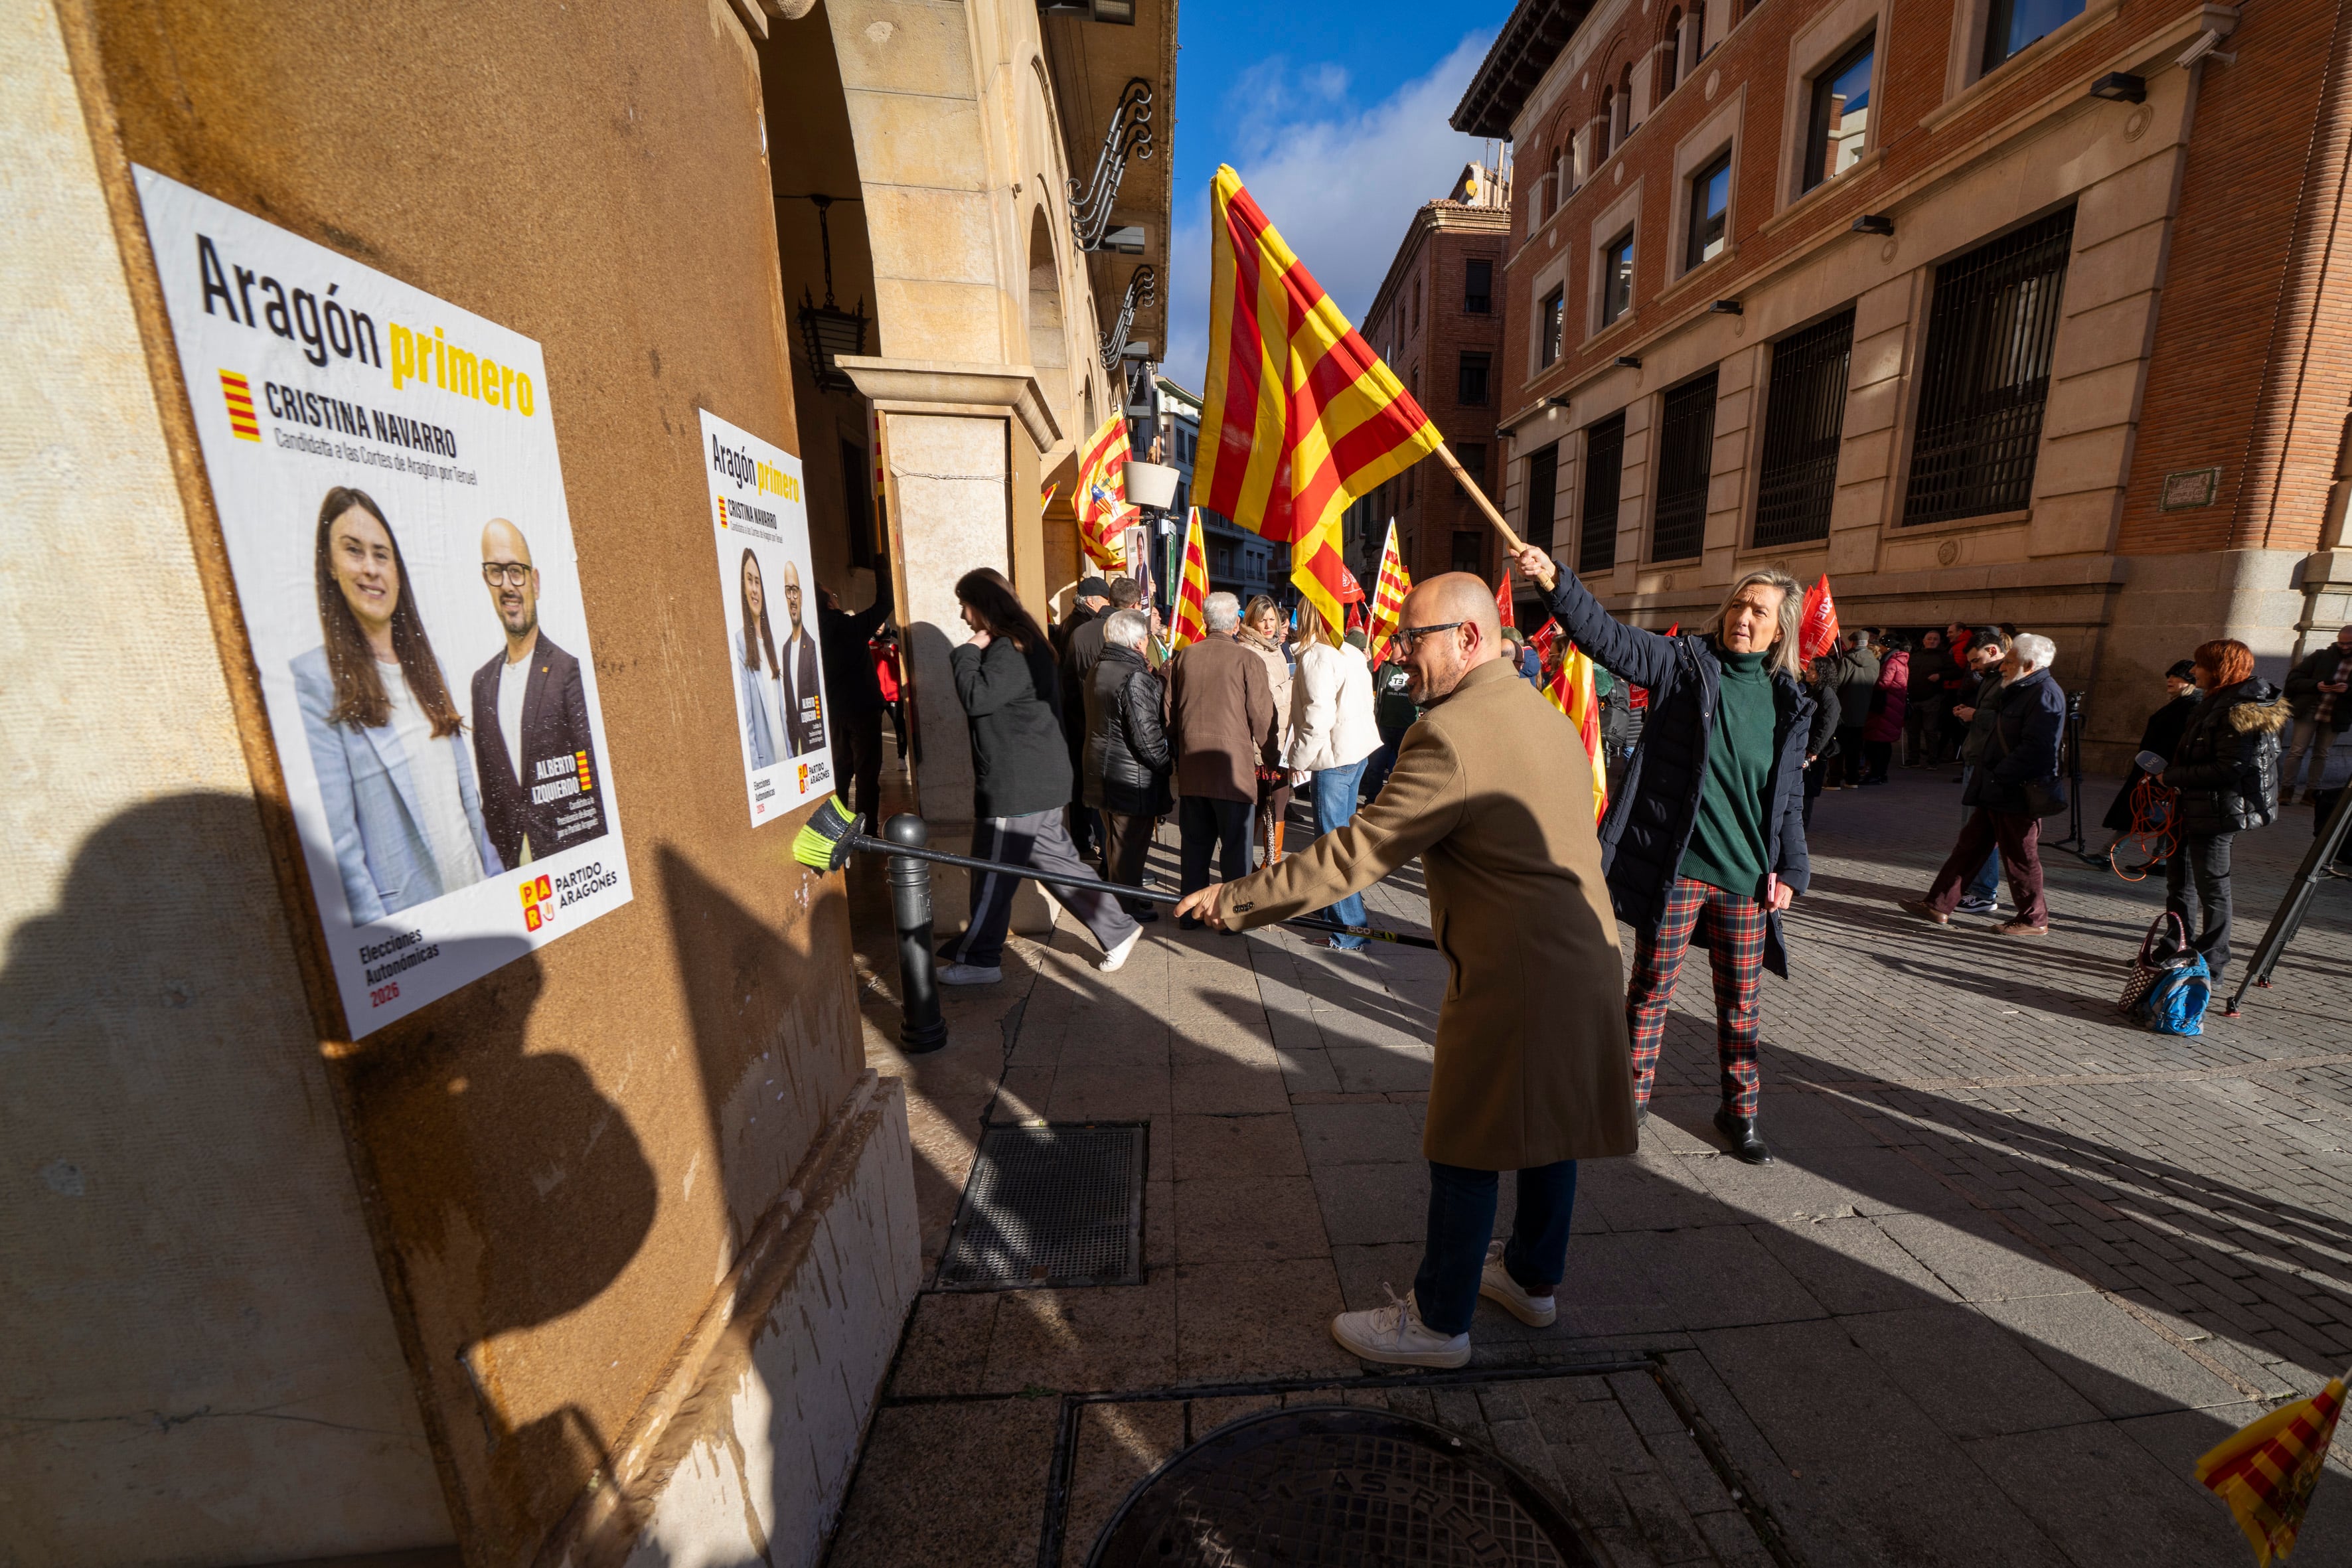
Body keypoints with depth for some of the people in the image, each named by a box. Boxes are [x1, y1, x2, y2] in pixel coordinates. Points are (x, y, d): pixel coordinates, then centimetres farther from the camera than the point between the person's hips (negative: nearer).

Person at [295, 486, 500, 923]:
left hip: (475, 890, 6)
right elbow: (336, 833, -14)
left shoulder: (425, 665, 9)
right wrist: (374, 930, -15)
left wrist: (495, 871, 9)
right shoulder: (314, 679, -11)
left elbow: (466, 789, 11)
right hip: (403, 909, -6)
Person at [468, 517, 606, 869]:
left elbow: (592, 786, -10)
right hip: (510, 864, 5)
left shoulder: (569, 670, -8)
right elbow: (488, 791, 12)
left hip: (568, 855, -5)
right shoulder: (482, 682, 9)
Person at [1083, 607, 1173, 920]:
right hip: (1132, 777, -9)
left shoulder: (1098, 670, 9)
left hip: (1103, 772, 9)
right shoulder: (1135, 677, -21)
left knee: (1116, 840, 22)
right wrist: (1168, 763, -8)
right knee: (1130, 844, 4)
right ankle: (1127, 908, 17)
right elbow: (1145, 735, -24)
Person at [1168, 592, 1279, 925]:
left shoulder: (1182, 657, 4)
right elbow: (1262, 717, -7)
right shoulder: (1248, 660, -8)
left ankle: (1190, 913, 23)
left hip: (1190, 768, 4)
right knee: (1235, 845, 7)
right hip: (1233, 766, -4)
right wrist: (1273, 759, 7)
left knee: (1195, 843, 14)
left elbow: (1169, 712, 9)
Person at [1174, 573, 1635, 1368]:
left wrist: (1236, 899, -14)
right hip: (1582, 954, 9)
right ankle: (1533, 1277, 45)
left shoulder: (1450, 735, -21)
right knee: (1548, 1124, 24)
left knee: (1466, 1151, 8)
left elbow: (1352, 855, -22)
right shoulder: (1550, 717, 10)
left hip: (1509, 975, -9)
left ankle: (1439, 1320, 27)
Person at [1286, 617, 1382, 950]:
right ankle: (1342, 907, 33)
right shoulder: (1351, 652, 13)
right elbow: (1364, 704, 16)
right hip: (1358, 749, 9)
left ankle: (1349, 929, 2)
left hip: (1334, 756, -9)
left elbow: (1319, 716, -20)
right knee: (1342, 832, 19)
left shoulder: (1316, 656, -13)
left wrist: (1298, 758, -9)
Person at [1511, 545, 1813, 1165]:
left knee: (1740, 1000, 16)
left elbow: (1788, 797, 13)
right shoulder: (1684, 662, -4)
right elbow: (1608, 636, -19)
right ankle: (1632, 1096, 30)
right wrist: (1554, 580, -33)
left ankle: (1739, 1110, 36)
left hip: (1746, 877, 4)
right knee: (1652, 989, 10)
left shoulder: (1788, 703, 7)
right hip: (1676, 867, -3)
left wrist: (1791, 869, 5)